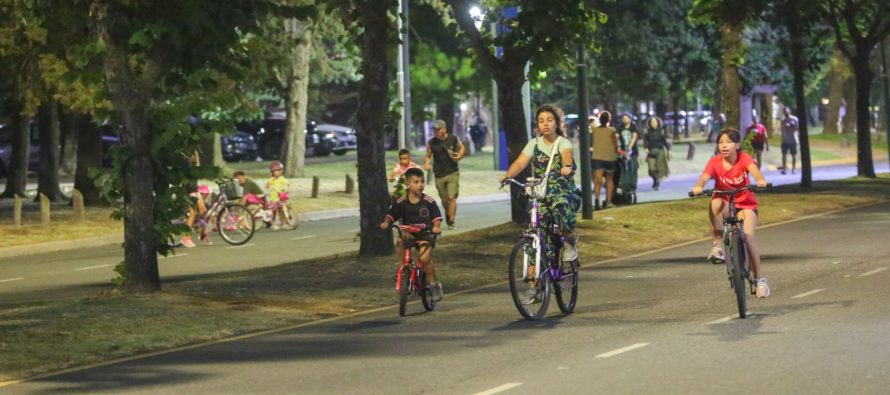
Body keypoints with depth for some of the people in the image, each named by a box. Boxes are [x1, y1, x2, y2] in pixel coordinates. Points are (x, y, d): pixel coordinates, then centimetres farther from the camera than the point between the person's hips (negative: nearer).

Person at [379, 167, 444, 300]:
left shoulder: (429, 201, -7)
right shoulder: (401, 202, -4)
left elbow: (437, 217, -5)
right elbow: (391, 215, -1)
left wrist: (436, 227, -24)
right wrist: (386, 222, -21)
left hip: (426, 234, -2)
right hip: (409, 233, 2)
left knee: (424, 258, -21)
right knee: (400, 241, -31)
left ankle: (434, 284, 1)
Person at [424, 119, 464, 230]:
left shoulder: (453, 139, -3)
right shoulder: (431, 143, -2)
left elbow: (461, 148, 14)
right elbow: (428, 156, 7)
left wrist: (459, 156, -6)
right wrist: (426, 164, -14)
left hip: (452, 173, -2)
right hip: (439, 175, 2)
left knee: (452, 197, -14)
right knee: (444, 200, 11)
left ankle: (451, 221, -9)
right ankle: (447, 214, 41)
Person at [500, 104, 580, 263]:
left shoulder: (563, 142, -2)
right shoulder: (534, 144, 7)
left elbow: (567, 155, -26)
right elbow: (520, 162, -8)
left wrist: (567, 166, -50)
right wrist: (507, 175, -29)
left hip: (563, 192, -3)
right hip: (540, 194, 3)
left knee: (560, 207, -35)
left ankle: (571, 243, -6)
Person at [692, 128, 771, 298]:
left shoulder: (744, 158, -11)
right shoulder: (715, 162, -10)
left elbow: (753, 169, -30)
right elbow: (705, 176, -27)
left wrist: (760, 180, -53)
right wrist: (698, 187, -50)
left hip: (746, 205, -1)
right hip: (726, 205, 1)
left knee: (748, 237, -22)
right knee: (716, 203, -35)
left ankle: (760, 279, -6)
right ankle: (717, 246, -25)